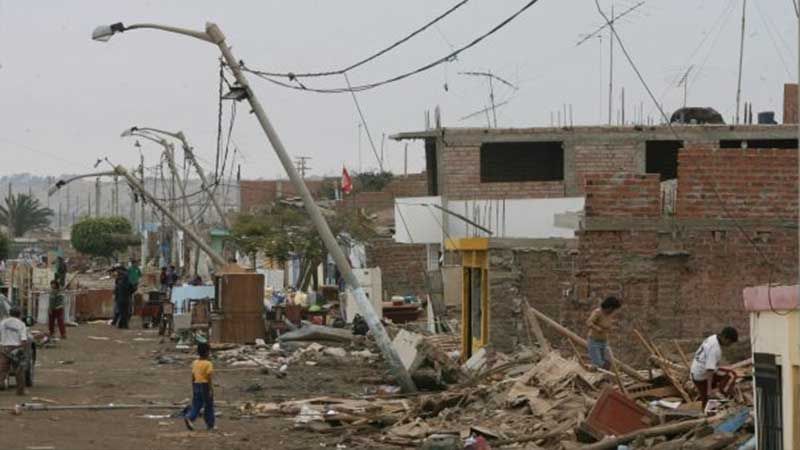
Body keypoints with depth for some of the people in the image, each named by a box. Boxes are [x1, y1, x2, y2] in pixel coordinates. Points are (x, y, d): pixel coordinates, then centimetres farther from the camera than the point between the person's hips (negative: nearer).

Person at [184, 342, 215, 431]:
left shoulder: (195, 363, 6)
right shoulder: (208, 364, -11)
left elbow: (193, 377, 9)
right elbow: (209, 378, -17)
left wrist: (193, 389, 17)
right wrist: (210, 390, -15)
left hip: (196, 385, 5)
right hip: (205, 385, -5)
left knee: (196, 406, 7)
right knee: (208, 406, 7)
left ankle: (188, 417, -18)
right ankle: (210, 425, 12)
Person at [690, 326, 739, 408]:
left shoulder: (712, 338, 6)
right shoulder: (715, 348, -26)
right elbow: (709, 370, -29)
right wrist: (709, 390, -27)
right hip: (703, 376, -10)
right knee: (731, 375, -7)